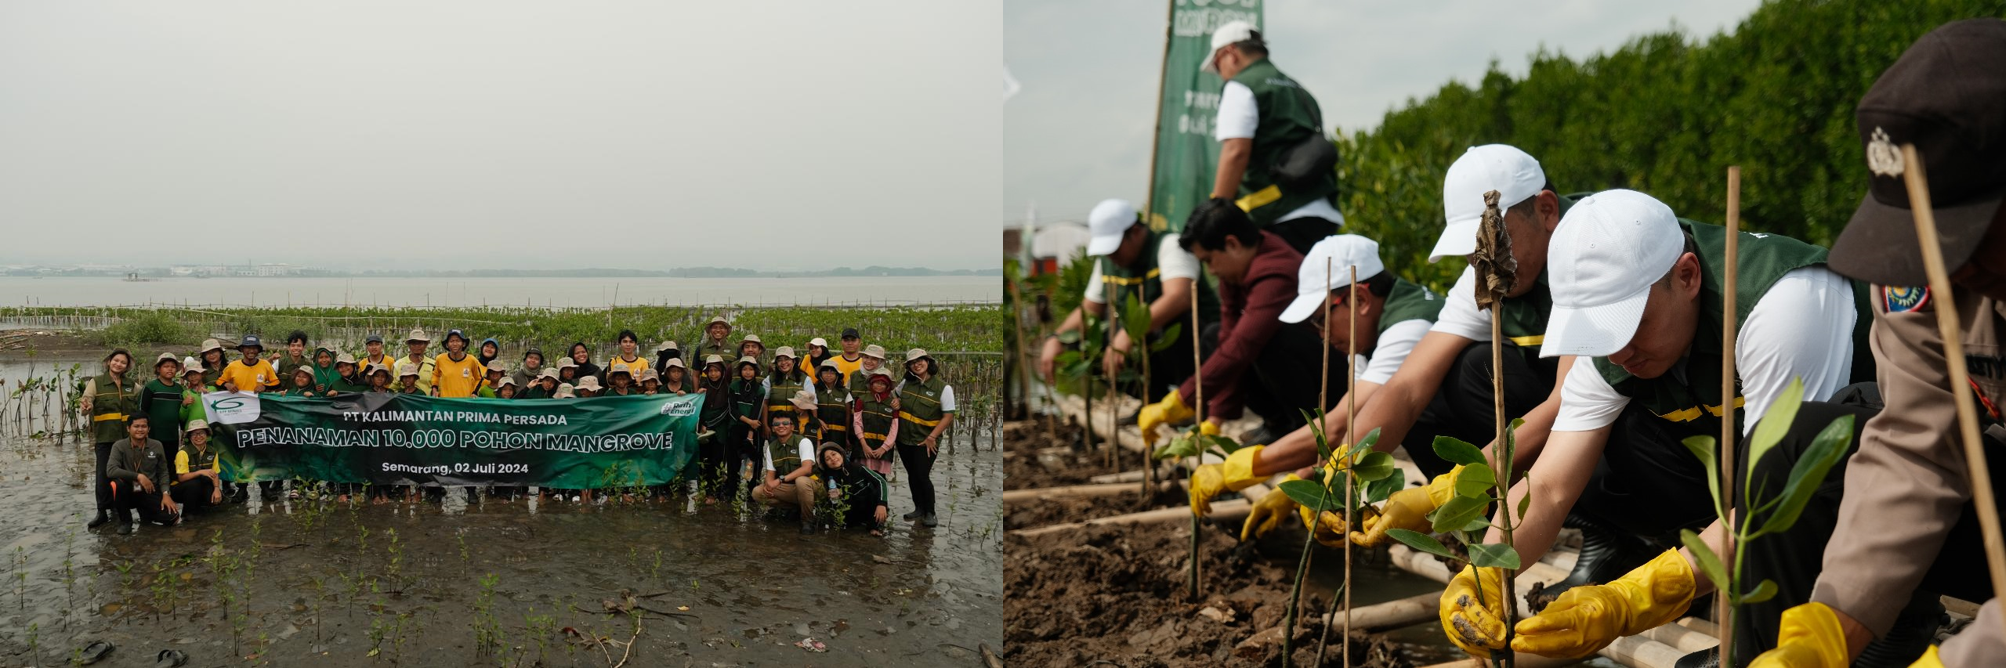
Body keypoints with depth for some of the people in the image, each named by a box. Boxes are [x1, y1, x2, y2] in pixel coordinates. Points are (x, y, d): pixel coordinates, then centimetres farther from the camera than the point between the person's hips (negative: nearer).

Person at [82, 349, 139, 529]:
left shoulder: (132, 385, 13)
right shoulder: (96, 382, 2)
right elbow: (86, 400, -11)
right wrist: (86, 407, -34)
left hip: (127, 437, 3)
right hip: (105, 436, -3)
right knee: (104, 474, -6)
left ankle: (120, 509, 18)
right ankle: (102, 512, -1)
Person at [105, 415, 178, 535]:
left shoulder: (156, 446, 0)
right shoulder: (119, 446, -9)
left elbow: (163, 472, 6)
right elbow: (110, 470, -23)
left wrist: (166, 494, -8)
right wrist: (138, 476, -29)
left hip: (149, 492, 2)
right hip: (128, 492, -2)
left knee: (172, 517, -20)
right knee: (117, 484, -37)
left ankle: (144, 511, 17)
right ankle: (125, 521, -10)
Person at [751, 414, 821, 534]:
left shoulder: (803, 442, -11)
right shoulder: (771, 447, 7)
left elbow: (807, 468, -24)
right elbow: (770, 473, 4)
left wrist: (780, 480, -32)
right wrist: (768, 484, -22)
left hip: (810, 486, -6)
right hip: (788, 489, 6)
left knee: (801, 480, -40)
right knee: (757, 492, -12)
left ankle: (807, 521, -19)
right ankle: (797, 508, -2)